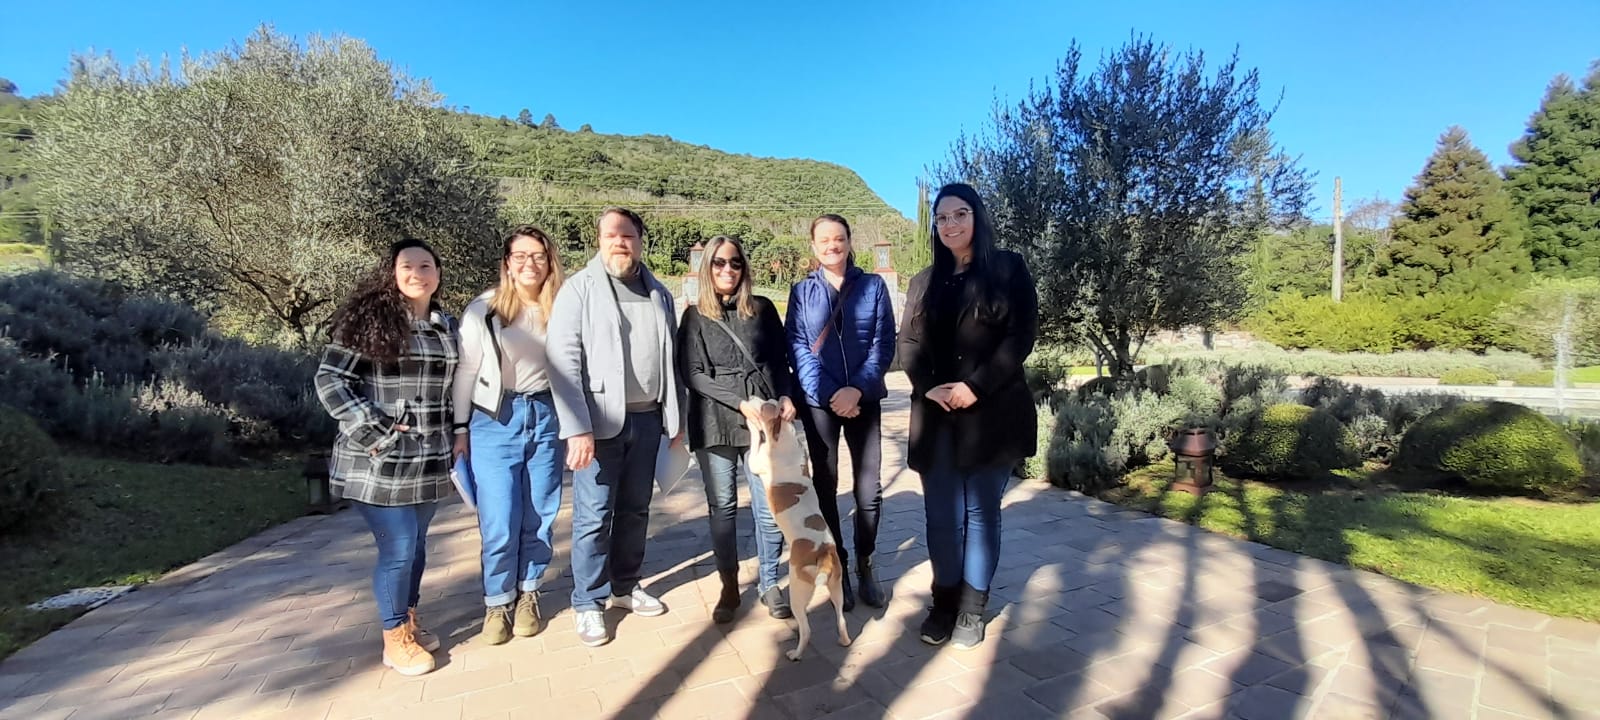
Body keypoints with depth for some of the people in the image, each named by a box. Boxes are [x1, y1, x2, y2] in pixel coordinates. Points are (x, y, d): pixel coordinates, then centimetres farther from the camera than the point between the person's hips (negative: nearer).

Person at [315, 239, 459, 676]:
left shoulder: (446, 326, 10)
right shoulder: (369, 320, -8)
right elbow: (329, 381, -10)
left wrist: (453, 434, 12)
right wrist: (373, 431, -16)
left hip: (429, 459, 5)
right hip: (381, 460, -5)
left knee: (416, 545, 16)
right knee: (398, 548, 0)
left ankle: (409, 622, 36)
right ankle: (394, 639, 20)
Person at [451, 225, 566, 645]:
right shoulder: (483, 310, -2)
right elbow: (466, 371, 2)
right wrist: (461, 428, 2)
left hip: (546, 417, 2)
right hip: (495, 421, -2)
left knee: (539, 516, 9)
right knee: (500, 522, -1)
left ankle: (528, 595, 28)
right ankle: (497, 602, 21)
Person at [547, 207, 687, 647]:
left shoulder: (658, 293, 11)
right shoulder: (580, 289, -5)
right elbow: (563, 360, -12)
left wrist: (676, 419, 12)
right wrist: (577, 429, -19)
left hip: (647, 418, 5)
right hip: (601, 420, -4)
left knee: (635, 509, 15)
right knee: (594, 514, 3)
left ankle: (625, 586, 32)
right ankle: (588, 603, 19)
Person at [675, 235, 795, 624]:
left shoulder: (763, 309, 8)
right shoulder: (695, 316, 5)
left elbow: (780, 361, 12)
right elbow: (692, 374, -3)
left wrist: (785, 397, -6)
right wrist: (742, 402, -12)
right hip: (716, 422, 0)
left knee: (770, 507, 0)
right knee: (722, 506, 7)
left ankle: (769, 584, 18)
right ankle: (729, 586, 23)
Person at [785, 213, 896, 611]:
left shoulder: (874, 286, 3)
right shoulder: (802, 291, 3)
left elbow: (884, 344, -2)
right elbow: (798, 348, -4)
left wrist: (857, 388, -15)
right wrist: (829, 393, -16)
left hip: (864, 400, 0)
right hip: (819, 402, 0)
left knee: (869, 489, 2)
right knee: (825, 486, 8)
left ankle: (864, 564, 22)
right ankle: (838, 567, 24)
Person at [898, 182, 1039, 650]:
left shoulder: (1007, 269, 2)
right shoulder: (925, 282, 14)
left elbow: (1022, 335, -6)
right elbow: (909, 344, 8)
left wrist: (975, 387, -14)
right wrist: (928, 388, -10)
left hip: (992, 412, -3)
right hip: (936, 416, 3)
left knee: (981, 512, 5)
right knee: (942, 515, 6)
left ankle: (972, 609, 18)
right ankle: (944, 602, 21)